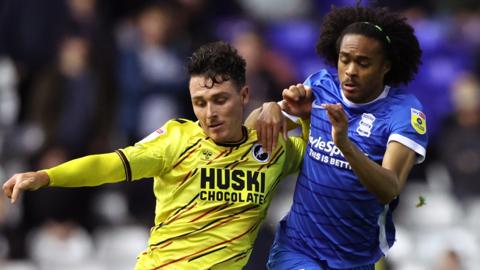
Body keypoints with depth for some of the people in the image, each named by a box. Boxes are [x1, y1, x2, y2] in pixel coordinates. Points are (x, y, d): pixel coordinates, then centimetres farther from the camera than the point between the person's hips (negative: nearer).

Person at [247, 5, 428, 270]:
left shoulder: (404, 110, -12)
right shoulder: (320, 85, -1)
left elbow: (389, 190, -26)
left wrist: (345, 144, -41)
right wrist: (269, 109, -18)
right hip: (297, 247, 1)